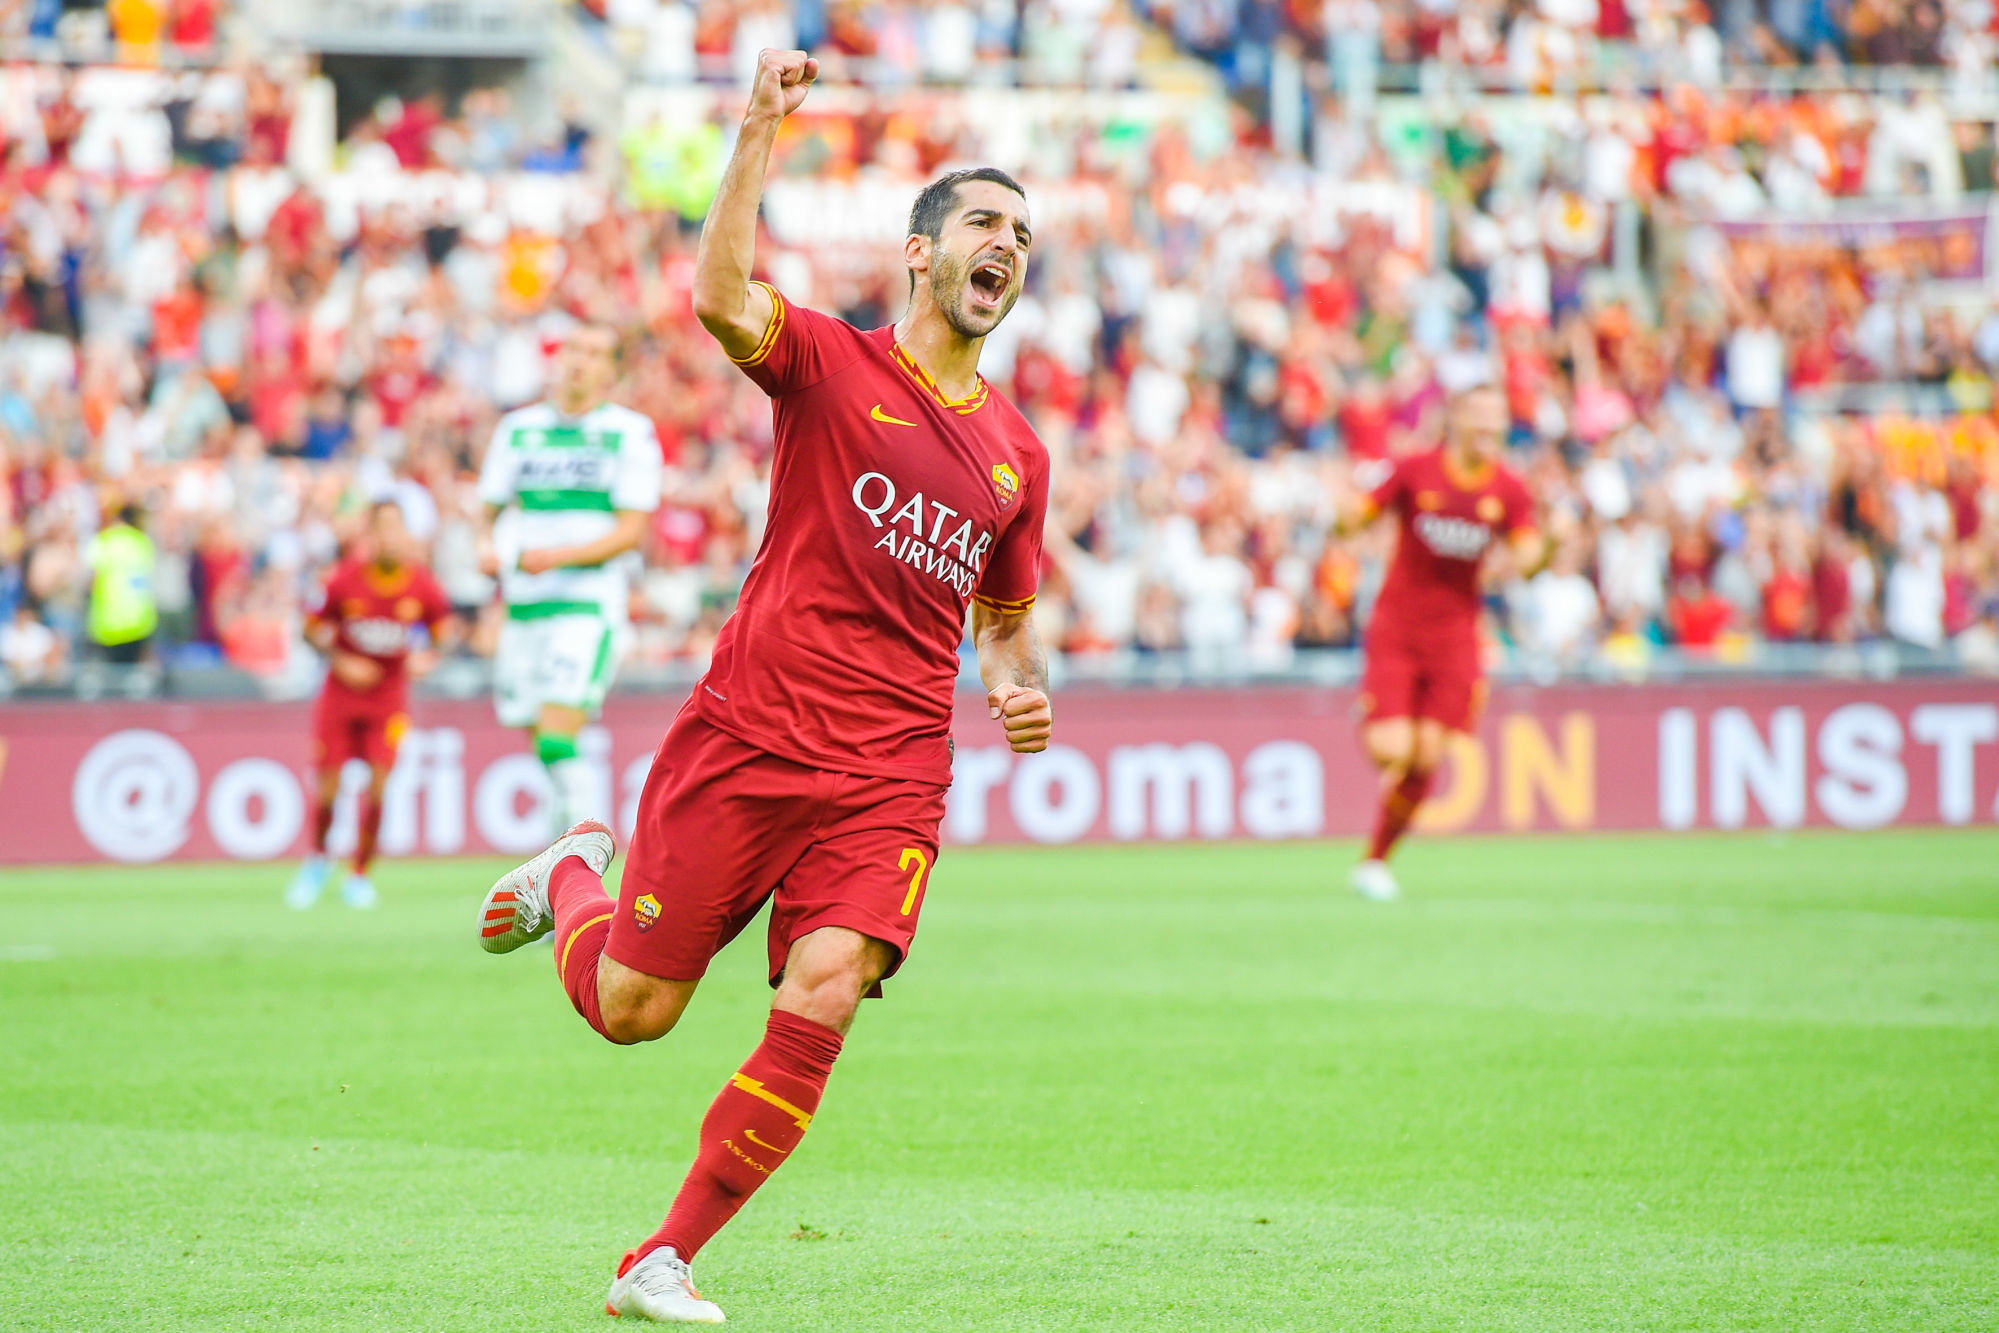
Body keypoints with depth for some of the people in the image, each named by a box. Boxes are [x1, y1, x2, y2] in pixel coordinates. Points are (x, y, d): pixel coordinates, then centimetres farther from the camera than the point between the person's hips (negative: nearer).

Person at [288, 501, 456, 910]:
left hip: (389, 695, 1)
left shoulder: (421, 585, -13)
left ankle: (359, 875, 6)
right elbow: (313, 628, -2)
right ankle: (317, 858, 30)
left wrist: (426, 657, -15)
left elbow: (445, 628, 4)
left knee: (378, 785, -12)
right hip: (341, 692, -1)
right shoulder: (345, 580, -17)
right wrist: (339, 661, -16)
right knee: (327, 789, -1)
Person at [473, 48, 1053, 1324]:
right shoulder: (832, 363, 0)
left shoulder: (1016, 452, 15)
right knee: (629, 1008, 3)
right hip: (747, 740, -3)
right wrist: (760, 132, -28)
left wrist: (1023, 688, 5)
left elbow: (1006, 621, 28)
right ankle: (577, 873, 40)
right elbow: (724, 300, -23)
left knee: (821, 1003, -19)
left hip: (894, 776, 3)